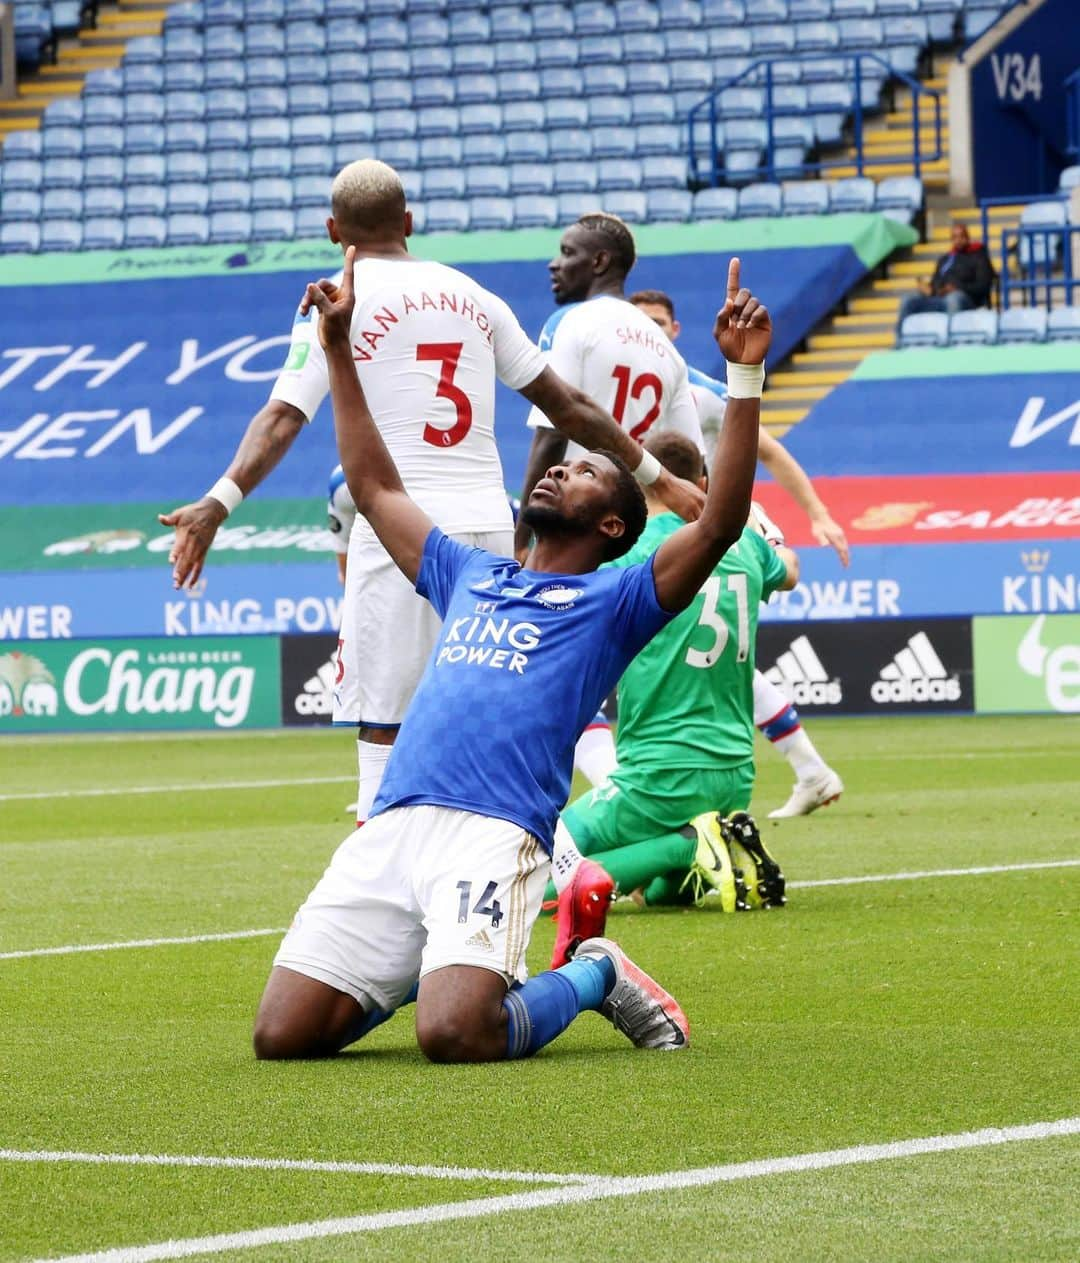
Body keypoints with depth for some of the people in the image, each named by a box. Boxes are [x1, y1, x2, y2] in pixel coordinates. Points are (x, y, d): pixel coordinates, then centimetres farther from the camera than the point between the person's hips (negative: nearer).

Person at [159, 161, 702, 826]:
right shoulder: (471, 297, 16)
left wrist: (219, 503, -22)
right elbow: (566, 405, 18)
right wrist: (656, 475, 25)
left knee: (385, 723, -4)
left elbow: (283, 417, -12)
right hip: (489, 525, 5)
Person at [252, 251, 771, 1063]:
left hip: (494, 833, -5)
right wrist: (339, 349, 40)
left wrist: (745, 373, -6)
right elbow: (376, 489, 41)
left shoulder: (611, 600, 14)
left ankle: (595, 977, 5)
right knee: (283, 1035, -8)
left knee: (453, 1036, -27)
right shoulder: (470, 576, 31)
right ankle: (434, 967, 21)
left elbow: (719, 525, 0)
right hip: (391, 825, 5)